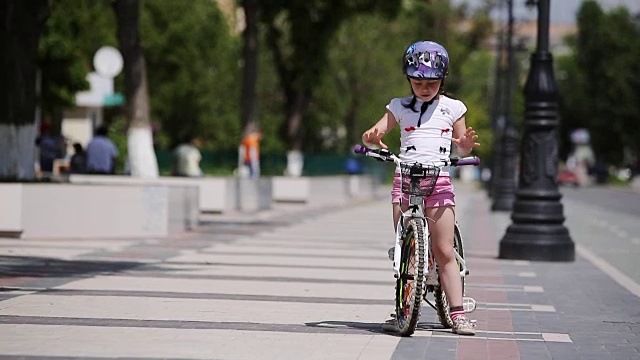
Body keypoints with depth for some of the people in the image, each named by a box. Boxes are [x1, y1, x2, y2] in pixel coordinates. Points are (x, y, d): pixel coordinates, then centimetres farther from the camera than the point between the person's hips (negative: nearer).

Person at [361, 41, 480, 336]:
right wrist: (372, 137, -18)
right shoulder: (400, 107, 12)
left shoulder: (452, 108, 11)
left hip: (438, 181, -1)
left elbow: (462, 151, 12)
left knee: (444, 251, -7)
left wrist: (466, 143, -12)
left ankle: (457, 313, -7)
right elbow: (372, 134, 6)